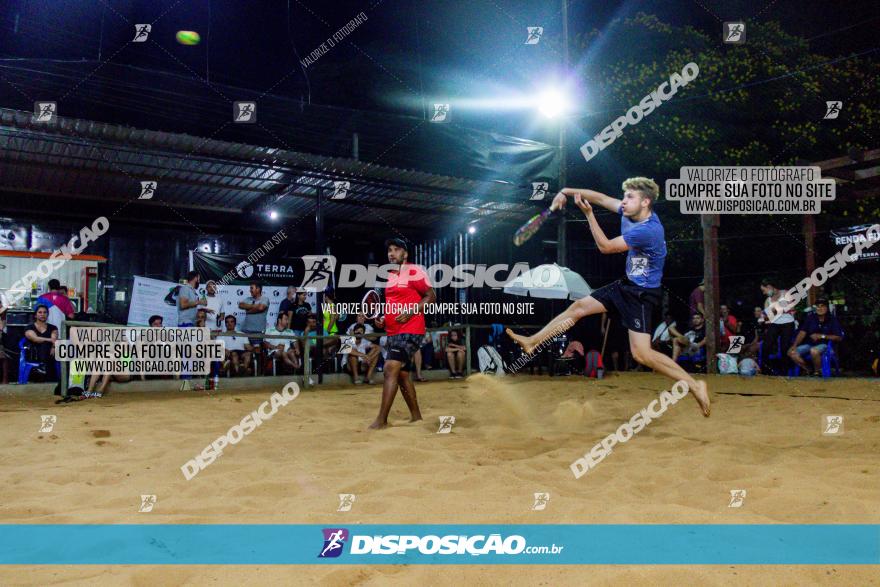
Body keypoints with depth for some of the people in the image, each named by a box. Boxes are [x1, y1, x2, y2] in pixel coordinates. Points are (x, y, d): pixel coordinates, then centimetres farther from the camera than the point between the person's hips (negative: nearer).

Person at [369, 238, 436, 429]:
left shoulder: (415, 271, -7)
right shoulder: (388, 276, 16)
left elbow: (431, 297, -10)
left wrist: (410, 312, -20)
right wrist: (383, 319, 11)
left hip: (410, 331, -9)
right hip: (393, 332, 9)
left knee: (390, 369, -18)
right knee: (402, 375, 12)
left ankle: (381, 420, -16)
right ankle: (416, 417, 25)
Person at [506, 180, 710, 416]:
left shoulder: (648, 230, -28)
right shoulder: (631, 213, -3)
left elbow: (605, 247, -22)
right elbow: (601, 197, 7)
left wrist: (588, 213, -23)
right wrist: (567, 191, -3)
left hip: (643, 293, -9)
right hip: (627, 284, 9)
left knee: (641, 353, -15)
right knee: (578, 307, 9)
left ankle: (695, 386, -3)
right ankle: (531, 342, 18)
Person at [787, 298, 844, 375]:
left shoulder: (832, 319, -4)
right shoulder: (810, 317, 6)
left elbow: (839, 338, -8)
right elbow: (802, 332, 1)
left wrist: (821, 336, -16)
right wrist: (794, 345, -12)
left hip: (824, 344, -4)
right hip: (809, 344, 4)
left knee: (814, 351, -39)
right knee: (792, 352, -20)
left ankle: (817, 372, -15)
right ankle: (808, 370, 0)